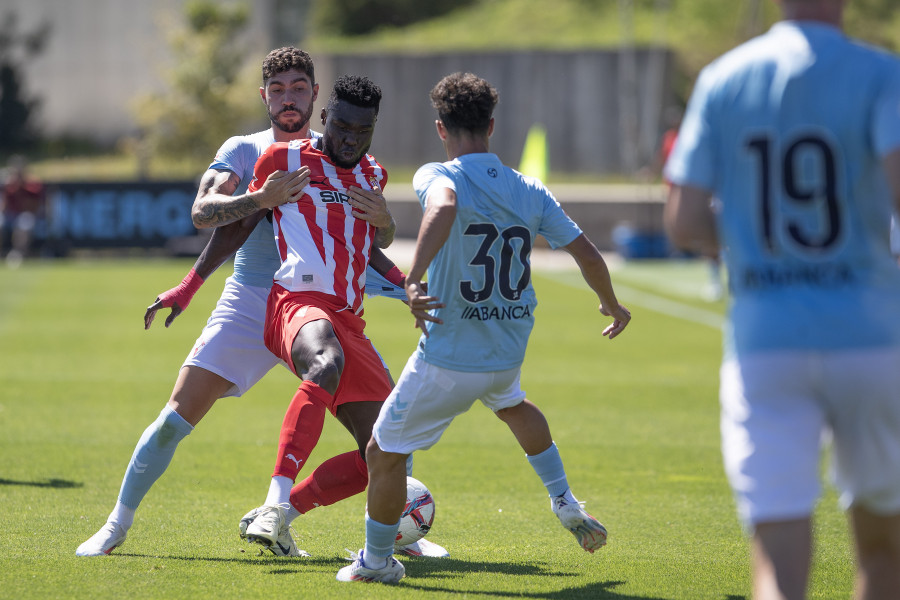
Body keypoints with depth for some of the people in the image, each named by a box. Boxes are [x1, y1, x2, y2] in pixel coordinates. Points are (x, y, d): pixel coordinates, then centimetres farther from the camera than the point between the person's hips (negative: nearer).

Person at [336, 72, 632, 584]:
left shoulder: (437, 176, -12)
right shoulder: (531, 192, 2)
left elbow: (444, 203, -37)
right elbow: (588, 254, 5)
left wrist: (414, 279, -43)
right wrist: (612, 306, 23)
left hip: (449, 359, -6)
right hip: (510, 350, 6)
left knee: (384, 453, 12)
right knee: (511, 404, 40)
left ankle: (377, 561, 22)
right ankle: (565, 503, 34)